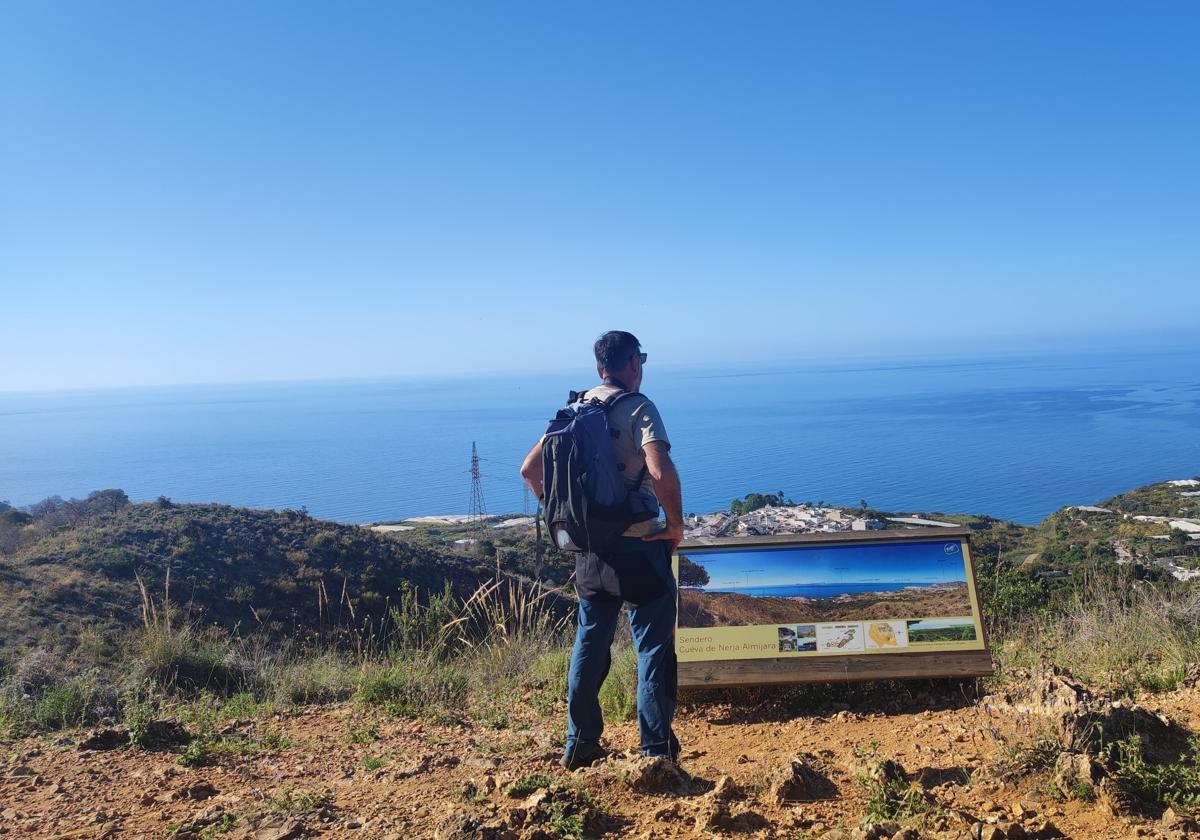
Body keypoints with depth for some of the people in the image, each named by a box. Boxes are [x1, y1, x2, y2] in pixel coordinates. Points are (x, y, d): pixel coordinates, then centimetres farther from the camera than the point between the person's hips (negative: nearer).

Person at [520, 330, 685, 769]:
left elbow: (529, 469, 8)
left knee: (589, 646, 16)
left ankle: (580, 745, 24)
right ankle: (657, 750, 10)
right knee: (653, 647, 5)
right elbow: (661, 472, -26)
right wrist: (676, 523, -12)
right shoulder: (639, 408, -11)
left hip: (589, 548, 6)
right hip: (640, 546, -6)